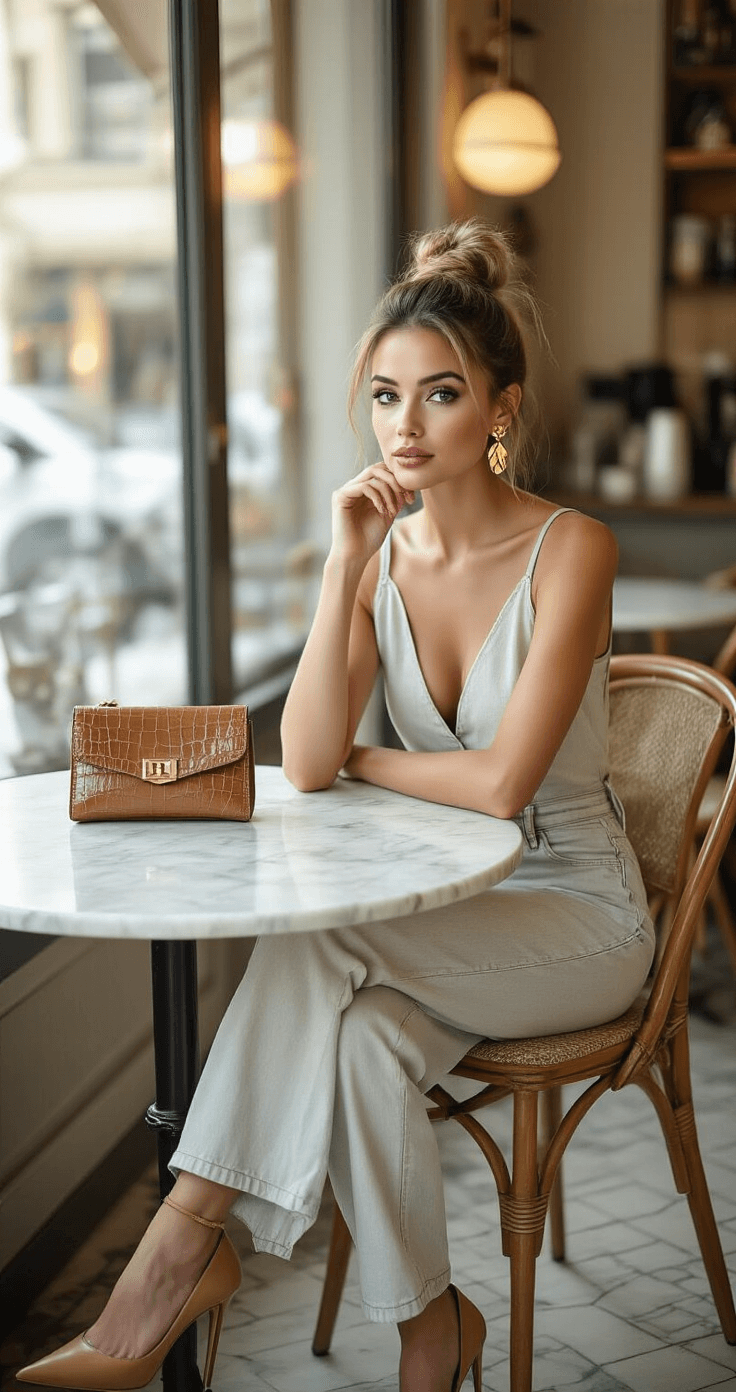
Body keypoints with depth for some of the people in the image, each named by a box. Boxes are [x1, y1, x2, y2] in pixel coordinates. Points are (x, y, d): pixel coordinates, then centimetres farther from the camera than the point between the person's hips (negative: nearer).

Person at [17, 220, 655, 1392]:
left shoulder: (568, 550, -15)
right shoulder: (382, 553, 0)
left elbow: (501, 783, -23)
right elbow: (306, 768, -12)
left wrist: (366, 761, -6)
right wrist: (345, 568, -16)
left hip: (576, 911, -4)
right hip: (443, 911, 4)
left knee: (316, 939, -28)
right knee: (361, 1042, -29)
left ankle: (182, 1248, -11)